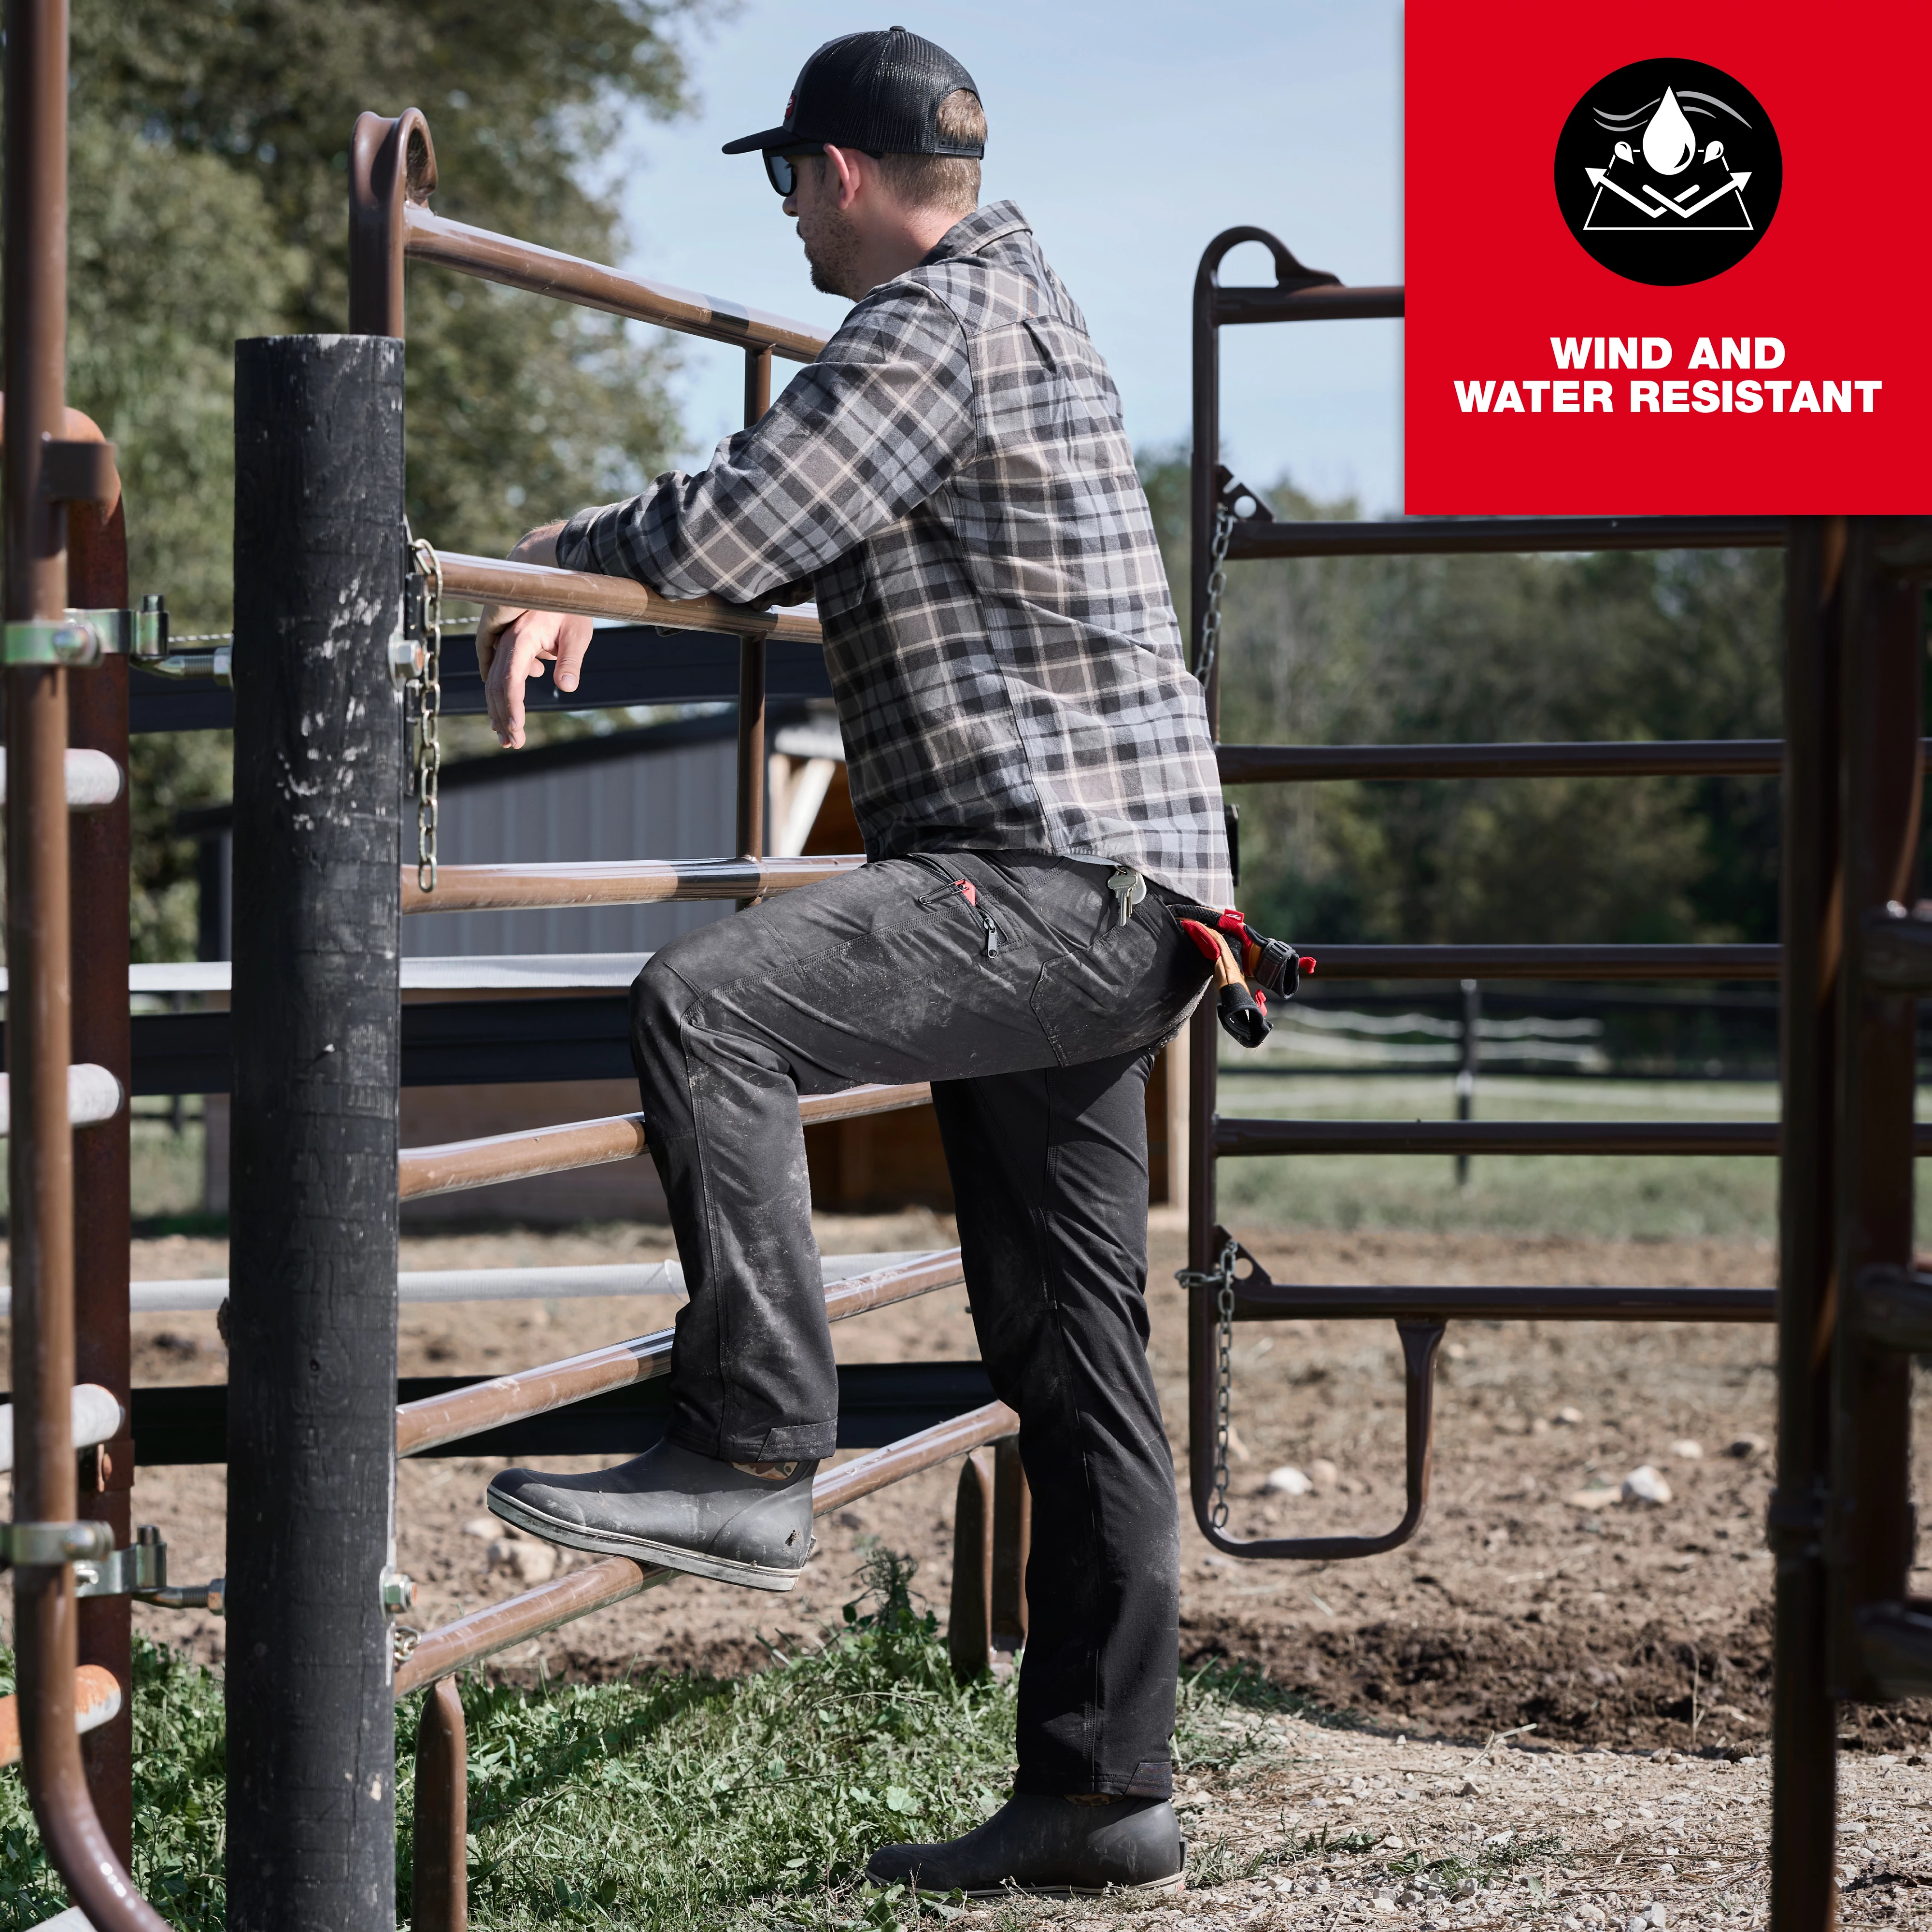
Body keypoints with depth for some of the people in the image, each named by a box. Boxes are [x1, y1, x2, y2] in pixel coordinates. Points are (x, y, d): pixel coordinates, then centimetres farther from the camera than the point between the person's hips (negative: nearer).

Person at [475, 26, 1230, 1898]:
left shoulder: (942, 326, -10)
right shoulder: (1013, 300, 23)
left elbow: (725, 534, -14)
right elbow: (773, 493, 32)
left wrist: (552, 555, 5)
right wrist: (575, 595, 22)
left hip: (1051, 881, -10)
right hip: (1107, 917, 10)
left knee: (703, 1003, -27)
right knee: (1069, 1358, 9)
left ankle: (751, 1459, -27)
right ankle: (1101, 1792, 13)